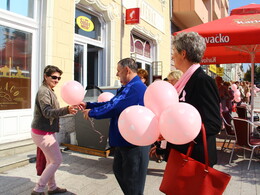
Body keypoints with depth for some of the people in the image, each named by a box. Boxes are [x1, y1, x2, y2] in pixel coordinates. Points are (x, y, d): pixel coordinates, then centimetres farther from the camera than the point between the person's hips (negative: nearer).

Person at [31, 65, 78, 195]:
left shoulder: (49, 91, 15)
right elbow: (47, 112, -31)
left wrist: (68, 110, 21)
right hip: (43, 133, -10)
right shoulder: (43, 91, -17)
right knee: (57, 160, -3)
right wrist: (66, 110, -46)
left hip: (45, 132, 10)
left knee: (51, 161, 18)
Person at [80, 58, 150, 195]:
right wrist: (88, 105, 10)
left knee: (133, 181, 4)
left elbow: (113, 107, -27)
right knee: (119, 170, 25)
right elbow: (111, 102, 14)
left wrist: (91, 112, -11)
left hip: (134, 143, -11)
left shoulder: (135, 87, -23)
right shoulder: (128, 87, 13)